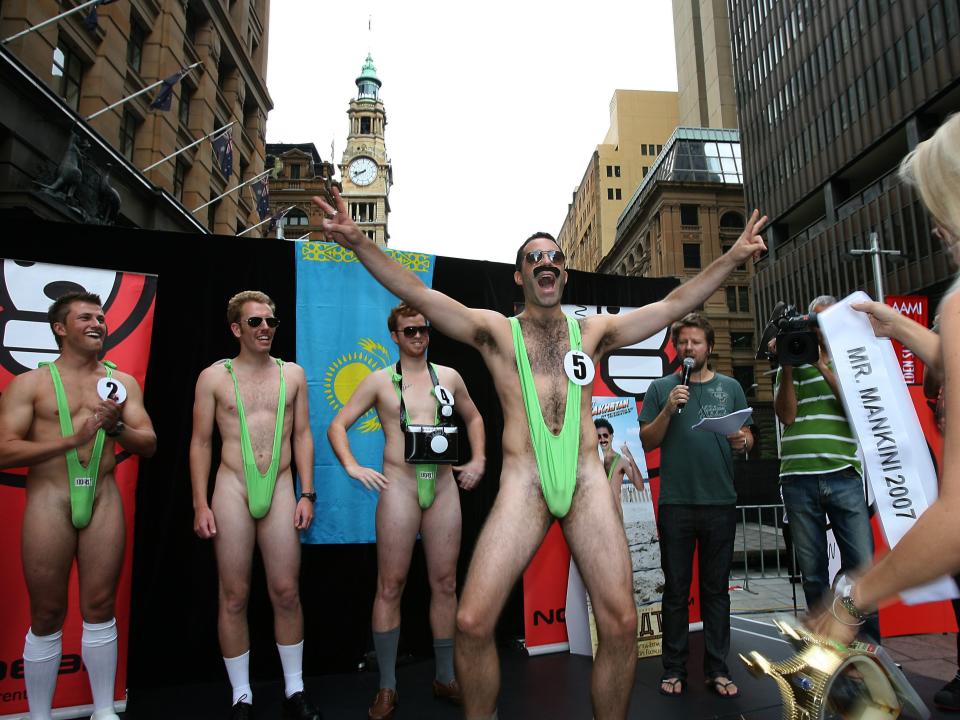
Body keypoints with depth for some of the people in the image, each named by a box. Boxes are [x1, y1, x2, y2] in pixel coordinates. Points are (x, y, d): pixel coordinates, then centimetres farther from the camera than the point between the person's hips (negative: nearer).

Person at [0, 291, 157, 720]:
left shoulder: (122, 382, 9)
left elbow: (149, 444, 5)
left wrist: (116, 427, -14)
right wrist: (72, 439, -17)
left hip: (104, 499, 2)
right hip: (49, 502, -2)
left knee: (100, 609, 7)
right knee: (47, 616, 6)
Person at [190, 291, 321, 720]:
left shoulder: (292, 374, 7)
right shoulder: (214, 377, 2)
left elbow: (302, 435, 8)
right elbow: (201, 443, 3)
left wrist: (307, 493, 1)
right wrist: (200, 503, -4)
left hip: (281, 489, 1)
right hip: (232, 490, -1)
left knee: (286, 592, 5)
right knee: (234, 596, 5)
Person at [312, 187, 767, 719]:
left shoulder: (592, 331, 16)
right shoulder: (496, 330, 9)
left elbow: (675, 303, 15)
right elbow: (419, 295, -2)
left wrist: (733, 257, 8)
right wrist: (358, 243, -13)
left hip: (587, 480, 2)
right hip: (523, 482, -2)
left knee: (620, 623, -3)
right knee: (472, 622, -11)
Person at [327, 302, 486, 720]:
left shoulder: (448, 377, 10)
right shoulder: (380, 381, 3)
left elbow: (473, 418, 24)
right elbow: (337, 425, 3)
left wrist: (478, 459, 12)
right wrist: (352, 466, -10)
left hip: (444, 487, 3)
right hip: (399, 487, -2)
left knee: (445, 583, 8)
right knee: (390, 586, 1)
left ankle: (445, 678, 24)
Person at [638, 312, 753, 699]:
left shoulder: (730, 387, 10)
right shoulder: (661, 388, 5)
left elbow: (748, 437, 12)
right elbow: (647, 442, 1)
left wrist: (742, 441, -11)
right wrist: (669, 410, -13)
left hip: (720, 504, 1)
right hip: (675, 504, -1)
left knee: (716, 590, 10)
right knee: (676, 590, 7)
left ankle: (717, 669, 20)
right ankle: (674, 669, 18)